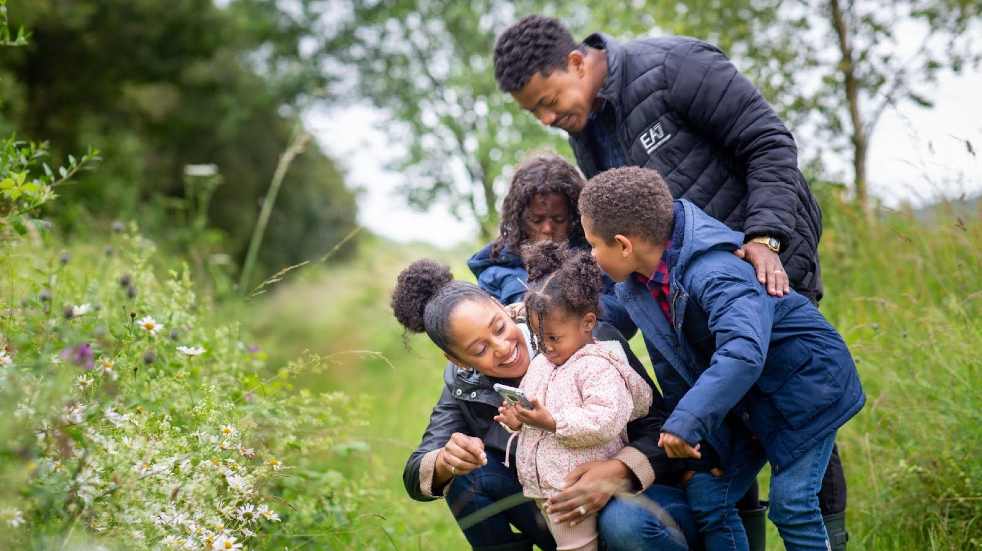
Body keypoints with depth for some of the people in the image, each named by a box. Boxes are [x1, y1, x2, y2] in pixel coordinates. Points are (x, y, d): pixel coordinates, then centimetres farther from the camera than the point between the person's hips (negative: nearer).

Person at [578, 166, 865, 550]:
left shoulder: (712, 272, -32)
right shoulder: (635, 286, -5)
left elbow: (743, 353, -48)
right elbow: (672, 373, 8)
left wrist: (687, 421, -48)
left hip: (804, 381, -8)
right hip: (743, 401, 8)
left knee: (791, 503, -14)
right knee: (705, 498, 0)